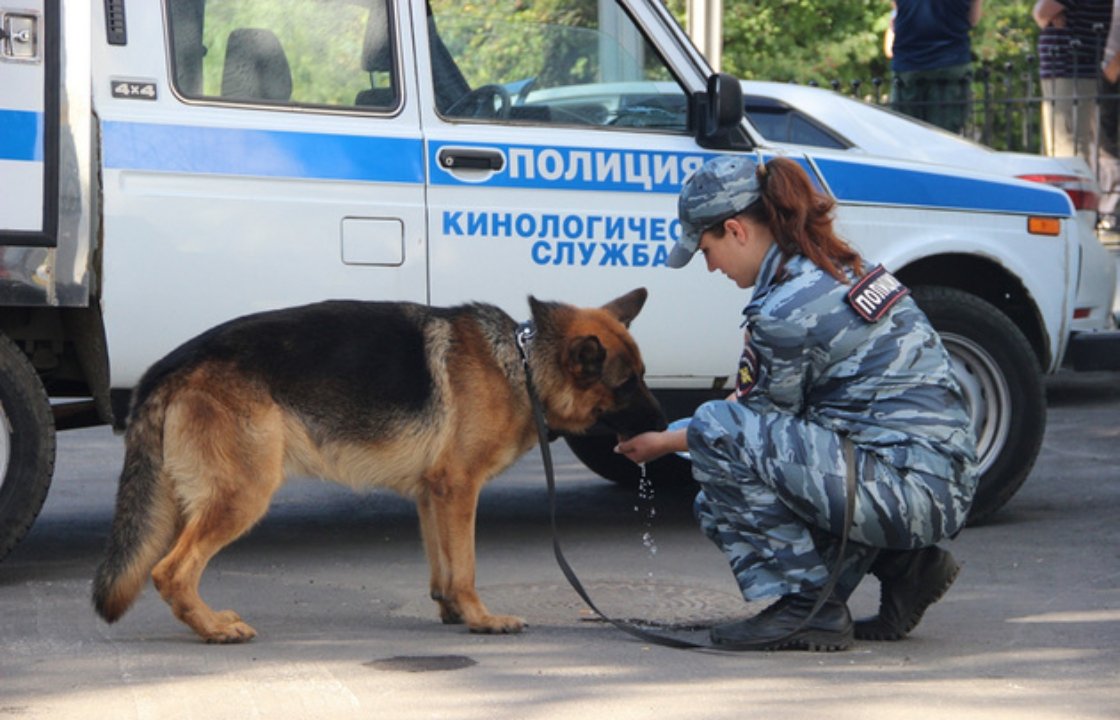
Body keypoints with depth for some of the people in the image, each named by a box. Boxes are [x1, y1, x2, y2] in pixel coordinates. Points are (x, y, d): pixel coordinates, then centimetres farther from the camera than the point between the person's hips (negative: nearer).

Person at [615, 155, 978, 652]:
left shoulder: (786, 311, -16)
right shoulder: (842, 269, 12)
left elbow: (760, 420, -1)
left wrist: (666, 443, 11)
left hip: (904, 490, -10)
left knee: (716, 431, -13)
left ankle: (809, 607, -8)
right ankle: (902, 566, 16)